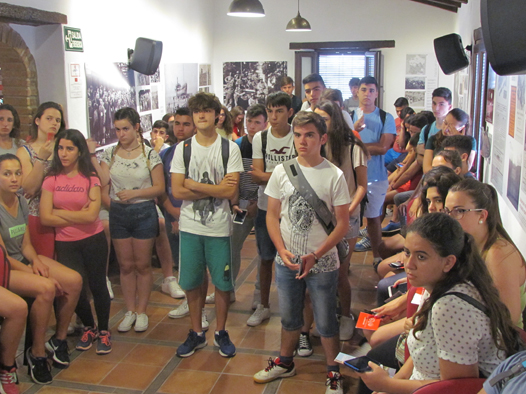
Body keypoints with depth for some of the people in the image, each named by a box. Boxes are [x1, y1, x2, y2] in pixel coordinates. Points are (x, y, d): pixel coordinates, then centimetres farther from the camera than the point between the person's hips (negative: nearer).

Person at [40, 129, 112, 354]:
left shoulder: (91, 178, -6)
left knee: (97, 286, 5)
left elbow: (92, 215, -18)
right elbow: (45, 218, -10)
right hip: (65, 244, 2)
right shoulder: (51, 179, -2)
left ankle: (104, 331, 27)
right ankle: (89, 328, 35)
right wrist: (78, 216, -12)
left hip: (93, 240, -2)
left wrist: (60, 212, -11)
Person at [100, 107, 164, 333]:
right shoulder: (110, 153, 3)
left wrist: (134, 193, -18)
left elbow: (159, 187, -7)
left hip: (144, 212, -3)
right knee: (125, 265, 11)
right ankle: (130, 311, 24)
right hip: (118, 213, 3)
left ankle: (142, 311, 21)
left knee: (142, 265, 7)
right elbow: (101, 183, -4)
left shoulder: (149, 154, -5)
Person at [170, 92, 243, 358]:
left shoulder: (230, 149, -3)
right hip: (190, 227, 2)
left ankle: (221, 333, 27)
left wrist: (194, 185, -13)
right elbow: (177, 191, -6)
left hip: (219, 228, -2)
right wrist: (215, 189, -13)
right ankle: (196, 333, 29)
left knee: (222, 283, 7)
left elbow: (231, 191, -13)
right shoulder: (182, 149, 3)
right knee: (192, 283, 11)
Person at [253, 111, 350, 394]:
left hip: (322, 264, -3)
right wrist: (282, 251, -10)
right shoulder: (282, 171, -1)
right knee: (289, 317, 20)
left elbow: (342, 224, -8)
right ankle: (285, 362, 42)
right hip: (286, 262, 3)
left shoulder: (334, 176, -9)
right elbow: (272, 216, 3)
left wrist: (315, 256, -16)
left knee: (326, 322, 9)